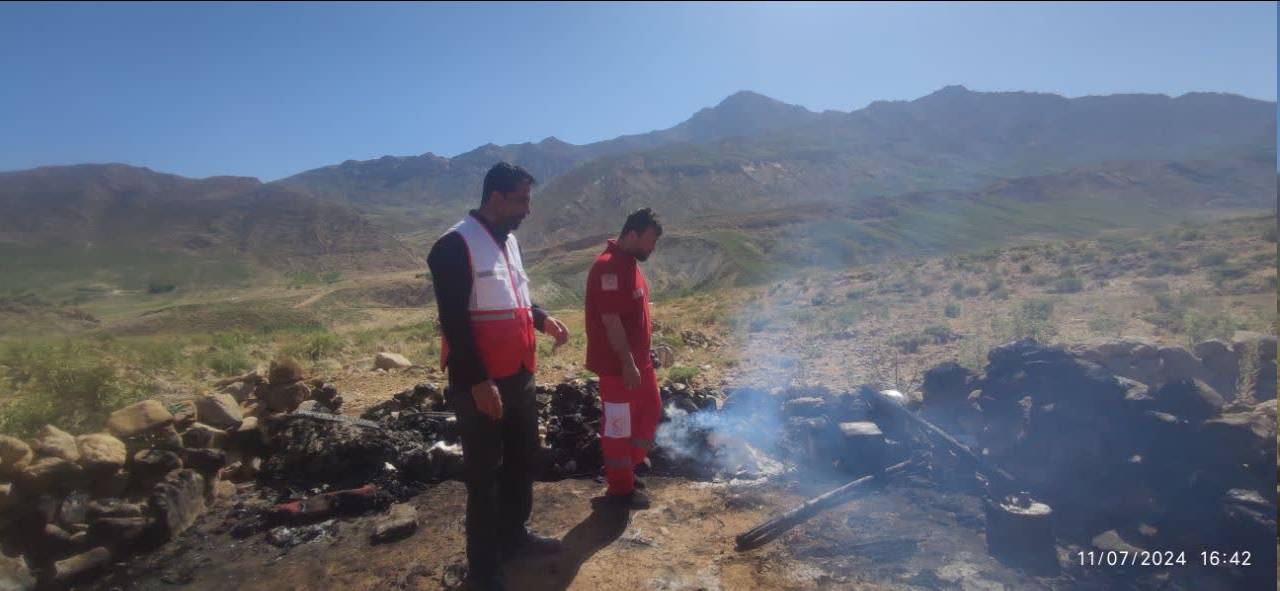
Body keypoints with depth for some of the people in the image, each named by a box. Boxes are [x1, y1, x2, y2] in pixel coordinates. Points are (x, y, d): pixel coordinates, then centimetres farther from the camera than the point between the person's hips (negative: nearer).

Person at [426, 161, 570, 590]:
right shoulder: (455, 246, -15)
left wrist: (541, 319, 6)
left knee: (523, 458, 19)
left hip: (519, 376, 9)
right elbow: (454, 321, -20)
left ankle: (513, 534, 38)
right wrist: (476, 381, -23)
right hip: (481, 383, -9)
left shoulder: (508, 240, 12)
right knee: (484, 471, 4)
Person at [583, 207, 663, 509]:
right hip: (617, 365, -10)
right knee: (619, 425, 3)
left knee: (650, 411, 20)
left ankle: (627, 468, 35)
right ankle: (620, 488, 19)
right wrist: (627, 364, -22)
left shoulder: (630, 262, 10)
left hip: (638, 359, 10)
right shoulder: (608, 267, -22)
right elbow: (611, 322, -25)